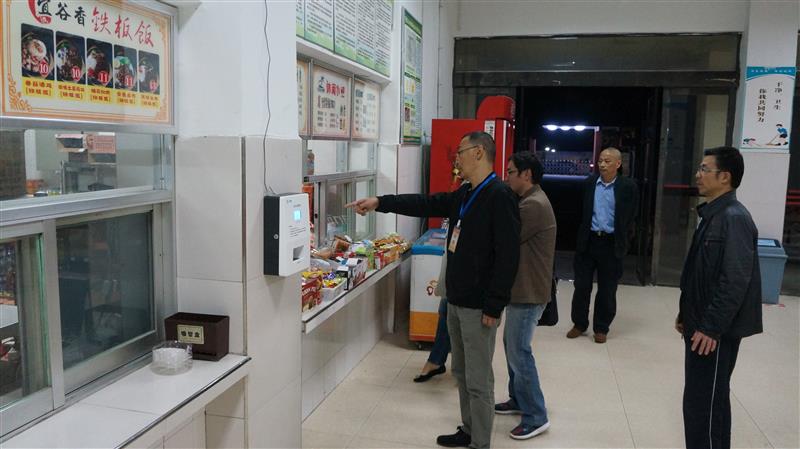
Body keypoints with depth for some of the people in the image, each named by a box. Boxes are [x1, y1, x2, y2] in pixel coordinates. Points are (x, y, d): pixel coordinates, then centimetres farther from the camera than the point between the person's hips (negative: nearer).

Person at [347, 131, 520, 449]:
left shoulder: (499, 196, -17)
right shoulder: (464, 195, 13)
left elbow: (507, 255, -21)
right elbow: (427, 204, 16)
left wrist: (494, 306, -21)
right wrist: (380, 203, 9)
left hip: (478, 306, -10)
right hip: (456, 300, 10)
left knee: (479, 381, 2)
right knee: (461, 372, 19)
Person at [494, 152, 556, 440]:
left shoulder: (534, 205, -21)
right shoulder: (529, 201, 13)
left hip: (529, 292, -10)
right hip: (521, 288, 10)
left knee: (519, 352, -3)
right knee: (512, 346, 18)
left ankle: (536, 417, 8)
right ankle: (519, 400, 32)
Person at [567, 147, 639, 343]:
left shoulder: (628, 186, -5)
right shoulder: (590, 182, 3)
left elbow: (630, 218, -1)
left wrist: (622, 244, -3)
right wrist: (581, 236, 6)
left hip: (611, 244, -2)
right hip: (588, 240, 2)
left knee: (607, 289, 9)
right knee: (581, 285, 8)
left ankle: (601, 328, 24)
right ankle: (579, 324, 24)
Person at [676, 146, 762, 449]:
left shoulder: (734, 218, -18)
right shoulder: (712, 214, 12)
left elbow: (735, 281, -23)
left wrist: (711, 327, -22)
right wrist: (686, 313, 19)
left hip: (715, 331, -10)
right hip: (701, 325, 10)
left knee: (704, 401, -2)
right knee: (702, 398, 18)